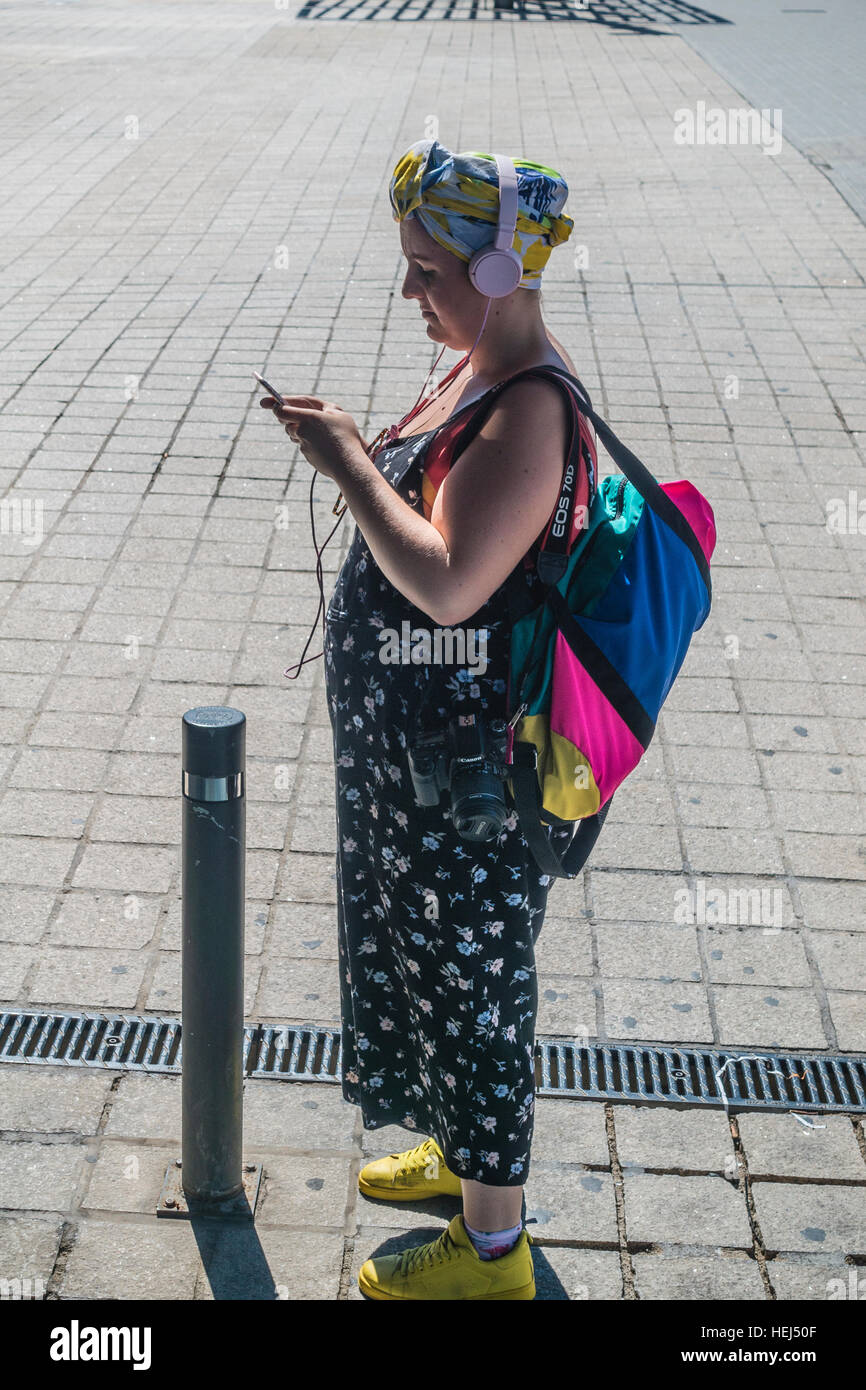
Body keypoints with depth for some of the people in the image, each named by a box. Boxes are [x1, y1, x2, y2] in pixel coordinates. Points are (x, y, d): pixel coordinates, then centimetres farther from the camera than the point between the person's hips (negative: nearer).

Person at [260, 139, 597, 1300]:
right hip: (414, 737, 10)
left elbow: (446, 582, -34)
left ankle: (491, 1247, 25)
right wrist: (360, 449, -2)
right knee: (428, 949, 25)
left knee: (470, 980, 6)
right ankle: (467, 1150, 48)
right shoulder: (486, 371, 5)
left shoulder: (531, 409, -27)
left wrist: (350, 470, -25)